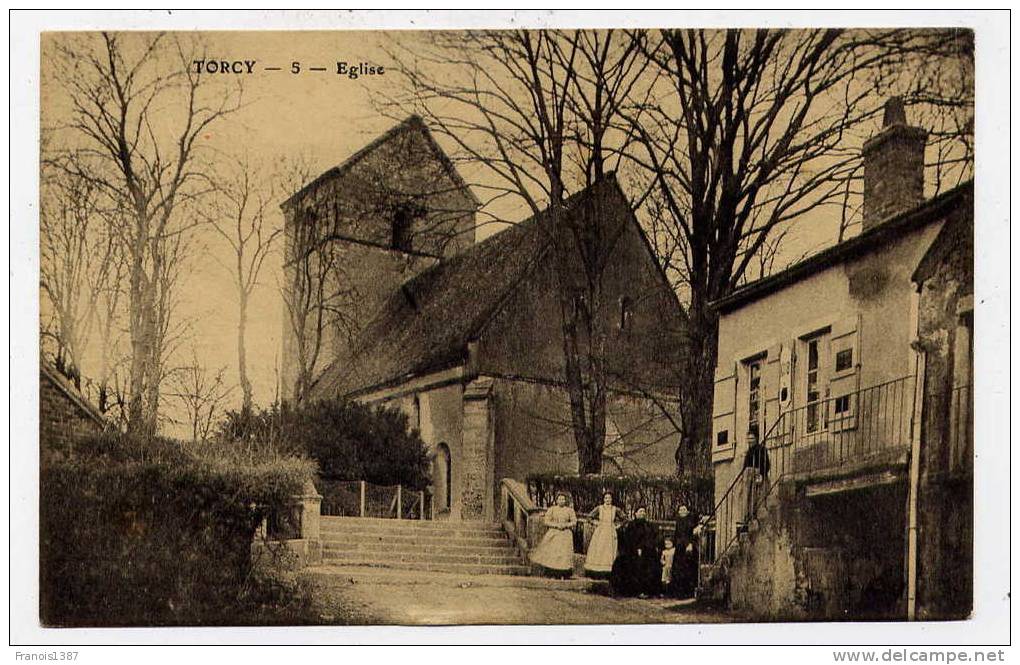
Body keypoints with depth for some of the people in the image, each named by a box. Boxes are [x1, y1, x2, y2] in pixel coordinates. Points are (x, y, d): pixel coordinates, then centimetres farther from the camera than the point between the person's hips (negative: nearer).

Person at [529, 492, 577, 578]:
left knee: (565, 553, -8)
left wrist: (565, 525, -12)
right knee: (551, 552, -8)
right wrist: (556, 525, -14)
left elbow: (574, 521, 4)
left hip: (566, 535, 0)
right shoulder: (551, 509, 2)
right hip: (553, 533, 0)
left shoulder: (570, 510, 4)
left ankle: (564, 574, -1)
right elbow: (546, 521, -1)